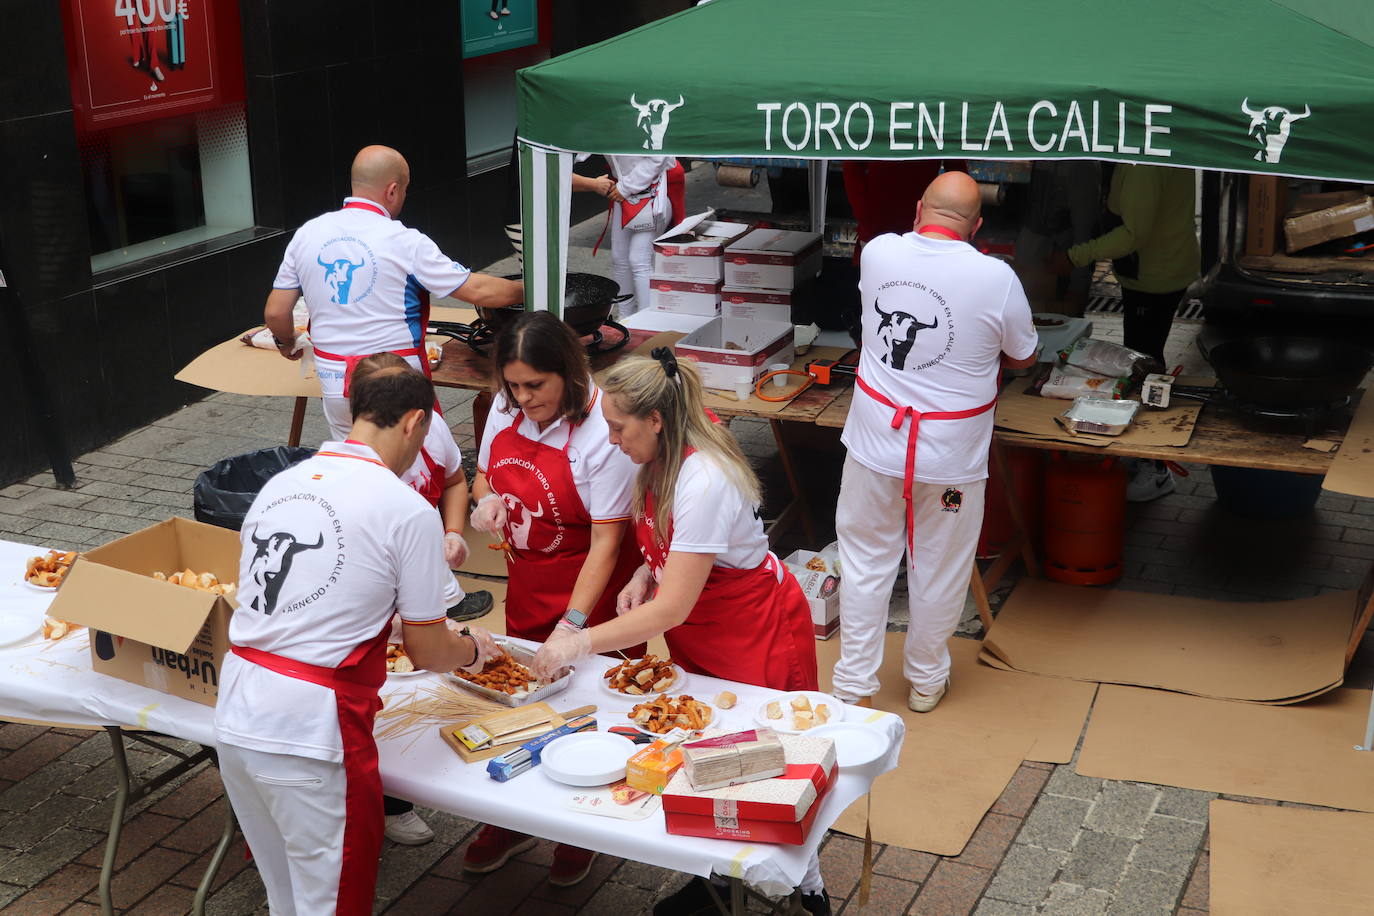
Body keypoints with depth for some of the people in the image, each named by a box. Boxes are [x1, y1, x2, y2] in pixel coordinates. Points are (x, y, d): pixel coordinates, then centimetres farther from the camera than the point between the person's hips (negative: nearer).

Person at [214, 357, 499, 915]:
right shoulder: (408, 511, -8)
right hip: (312, 729, -6)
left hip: (235, 716, 6)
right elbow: (428, 651, -1)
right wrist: (473, 649, 22)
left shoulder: (279, 485, 9)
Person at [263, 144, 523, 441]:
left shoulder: (306, 235, 2)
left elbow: (275, 313, 6)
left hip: (333, 380, 4)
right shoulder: (404, 242, -12)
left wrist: (286, 343, 27)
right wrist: (527, 290, 7)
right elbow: (477, 291, -10)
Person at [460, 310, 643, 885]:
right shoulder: (506, 408, -4)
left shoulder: (602, 432, -24)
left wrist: (573, 624, -29)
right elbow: (485, 472, 15)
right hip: (526, 582, 6)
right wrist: (484, 499, -9)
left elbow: (606, 542, -24)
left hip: (590, 589, -6)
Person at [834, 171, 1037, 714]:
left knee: (866, 561, 15)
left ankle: (854, 683, 23)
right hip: (951, 453, -2)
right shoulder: (995, 278, -16)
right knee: (938, 569, 16)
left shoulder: (877, 253, -8)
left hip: (876, 440, 2)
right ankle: (926, 680, 33)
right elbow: (1022, 357, 2)